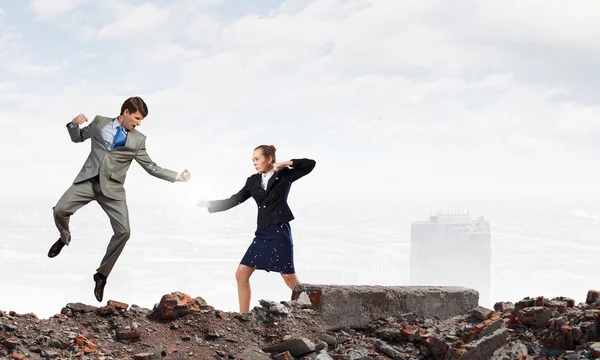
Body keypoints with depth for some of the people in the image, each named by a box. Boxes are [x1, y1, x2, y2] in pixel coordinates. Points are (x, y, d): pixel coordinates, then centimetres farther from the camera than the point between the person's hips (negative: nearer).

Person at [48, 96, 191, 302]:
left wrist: (177, 176, -1)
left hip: (112, 188, 0)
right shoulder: (100, 123, 7)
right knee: (60, 210, -19)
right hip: (88, 180, 0)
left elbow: (152, 168, 8)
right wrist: (74, 124, -4)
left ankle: (102, 275, 4)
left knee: (123, 232, -14)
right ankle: (65, 238, 19)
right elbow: (77, 138, 19)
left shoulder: (138, 140, 6)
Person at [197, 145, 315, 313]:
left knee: (291, 280, -6)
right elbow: (233, 201, 14)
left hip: (279, 232, -6)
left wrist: (285, 164, -10)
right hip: (262, 234, 6)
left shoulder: (284, 175, 0)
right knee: (241, 274, 1)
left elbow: (310, 164, -6)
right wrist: (208, 204, 10)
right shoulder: (253, 181, 12)